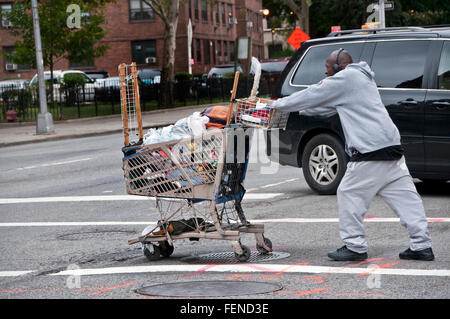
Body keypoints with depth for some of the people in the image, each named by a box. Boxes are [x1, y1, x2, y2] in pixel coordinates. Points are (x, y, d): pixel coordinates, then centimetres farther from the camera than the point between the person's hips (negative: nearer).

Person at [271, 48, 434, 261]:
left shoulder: (345, 79, -4)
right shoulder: (361, 78, 25)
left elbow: (310, 96, 2)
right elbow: (327, 105, 32)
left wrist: (278, 105, 13)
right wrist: (301, 110, 33)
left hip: (370, 153, -9)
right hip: (391, 147, 9)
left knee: (349, 195, 1)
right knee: (404, 198, 6)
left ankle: (354, 246, 5)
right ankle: (421, 246, 6)